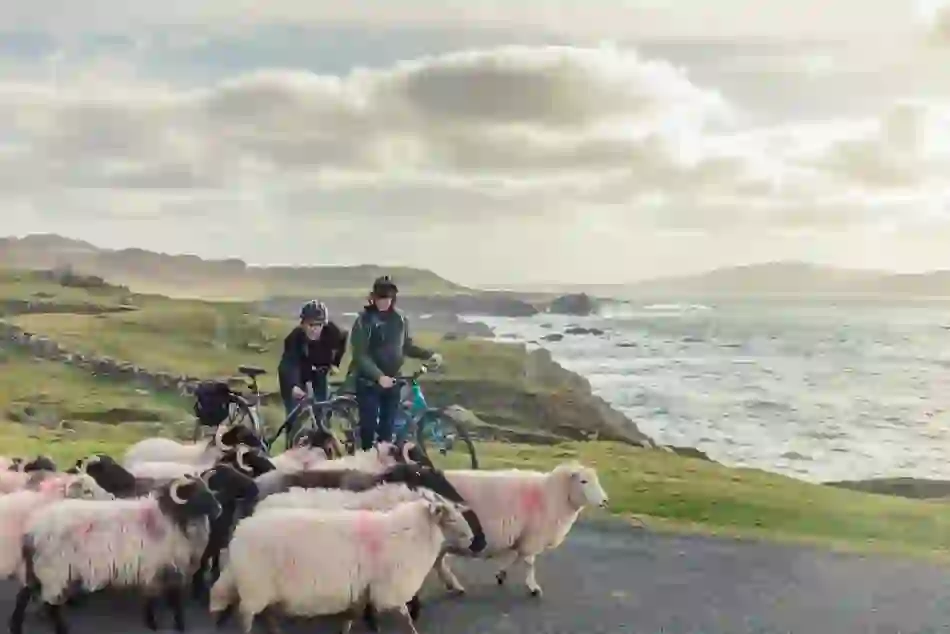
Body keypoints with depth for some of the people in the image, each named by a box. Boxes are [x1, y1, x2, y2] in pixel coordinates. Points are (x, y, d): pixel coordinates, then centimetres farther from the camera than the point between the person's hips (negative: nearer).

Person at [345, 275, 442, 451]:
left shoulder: (400, 319, 1)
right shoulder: (364, 320, -11)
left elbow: (407, 346, 14)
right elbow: (360, 355, -16)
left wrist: (429, 355, 3)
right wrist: (379, 376, -28)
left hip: (392, 381, 4)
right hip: (368, 381, -4)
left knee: (387, 427, 9)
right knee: (369, 426, -3)